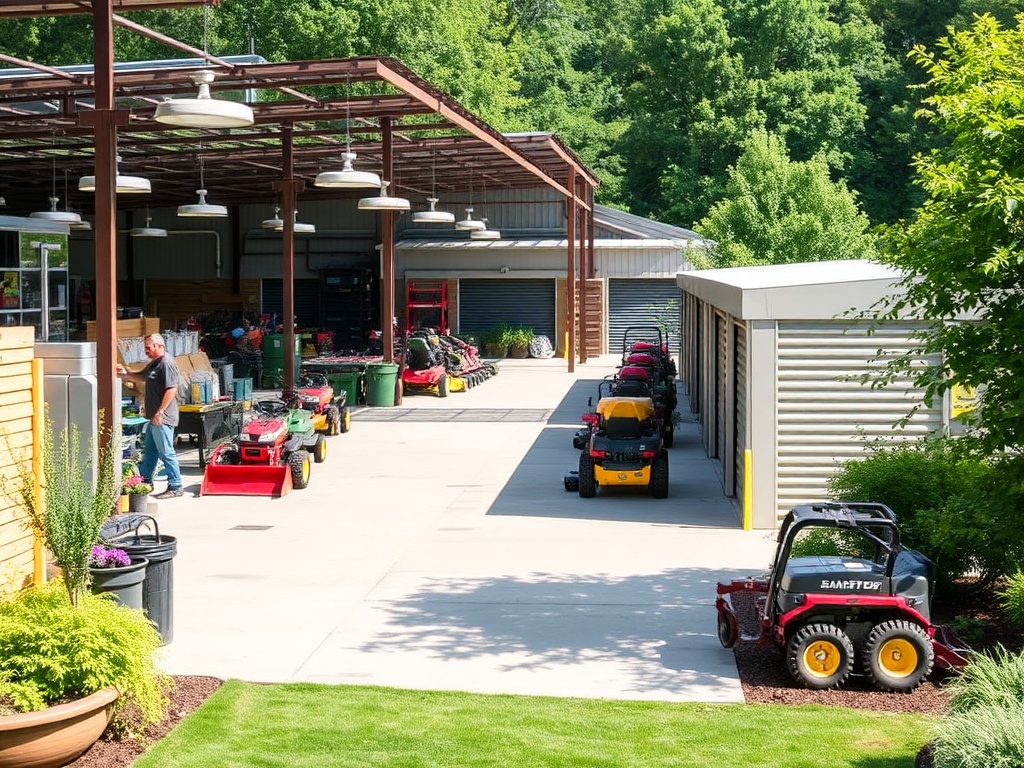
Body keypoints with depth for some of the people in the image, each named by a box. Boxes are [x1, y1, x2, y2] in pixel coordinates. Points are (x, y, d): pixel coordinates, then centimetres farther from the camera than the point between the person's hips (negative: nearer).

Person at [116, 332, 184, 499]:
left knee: (166, 453, -6)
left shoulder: (167, 363, -17)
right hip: (155, 418, 11)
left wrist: (160, 412, -23)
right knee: (149, 450, 19)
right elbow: (141, 377, 28)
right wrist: (125, 373, 8)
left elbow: (171, 390, -23)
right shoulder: (154, 363, 16)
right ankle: (145, 481, 30)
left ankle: (175, 487, -1)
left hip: (162, 418, -11)